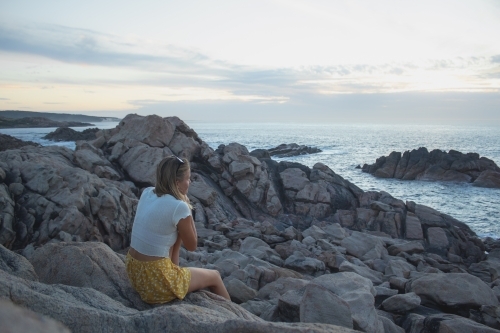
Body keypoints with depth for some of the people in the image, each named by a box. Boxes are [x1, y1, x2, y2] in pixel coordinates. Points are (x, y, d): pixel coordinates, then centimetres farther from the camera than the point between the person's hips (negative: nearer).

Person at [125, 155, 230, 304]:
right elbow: (192, 246, -5)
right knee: (214, 276, 16)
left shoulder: (147, 192, 0)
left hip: (133, 270, 7)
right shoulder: (179, 207, -20)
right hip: (156, 280, -7)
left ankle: (174, 268, 31)